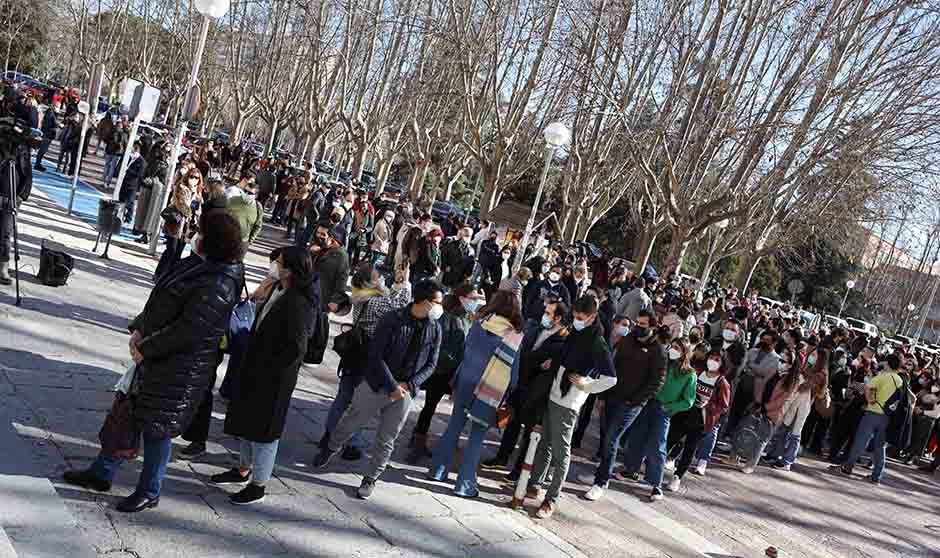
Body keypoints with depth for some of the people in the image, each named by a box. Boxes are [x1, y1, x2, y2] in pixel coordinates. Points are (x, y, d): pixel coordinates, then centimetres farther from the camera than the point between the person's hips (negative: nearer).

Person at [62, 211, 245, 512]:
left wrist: (145, 348, -15)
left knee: (156, 428, 7)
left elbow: (187, 332, -26)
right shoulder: (200, 263, 2)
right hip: (156, 356, 9)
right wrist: (138, 328, 0)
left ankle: (149, 493, 29)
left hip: (180, 370, -9)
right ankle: (102, 473, 38)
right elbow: (161, 298, 12)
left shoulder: (219, 286, -27)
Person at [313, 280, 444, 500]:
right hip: (376, 385, -2)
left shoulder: (434, 329, -4)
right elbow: (376, 356, -15)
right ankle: (331, 448, 45)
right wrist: (392, 386, -18)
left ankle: (371, 479, 27)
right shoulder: (392, 320, -16)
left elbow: (431, 364, 3)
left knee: (386, 440, 9)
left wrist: (410, 385, -11)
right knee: (350, 423, 16)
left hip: (405, 392, 2)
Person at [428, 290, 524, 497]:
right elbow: (514, 372, -5)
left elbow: (466, 351, 5)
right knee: (477, 438, 6)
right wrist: (508, 397, 8)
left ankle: (438, 471, 25)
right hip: (490, 394, -3)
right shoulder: (516, 337, -11)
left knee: (454, 427, 17)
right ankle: (464, 485, 9)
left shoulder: (479, 325, -5)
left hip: (465, 384, 3)